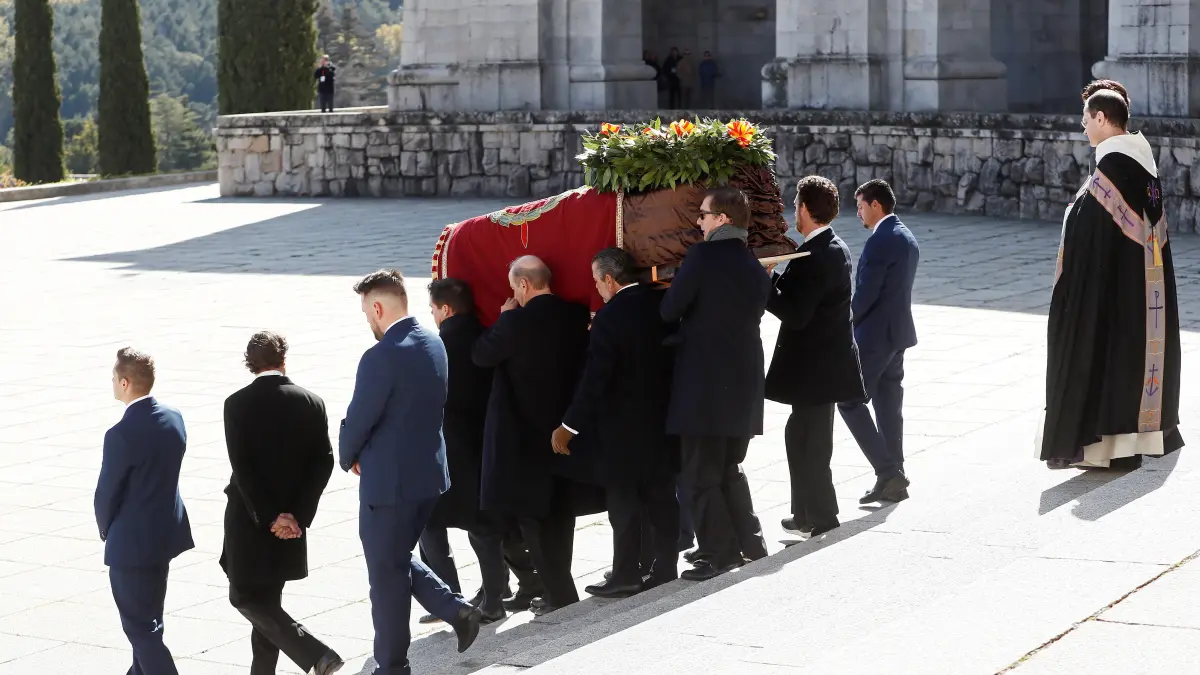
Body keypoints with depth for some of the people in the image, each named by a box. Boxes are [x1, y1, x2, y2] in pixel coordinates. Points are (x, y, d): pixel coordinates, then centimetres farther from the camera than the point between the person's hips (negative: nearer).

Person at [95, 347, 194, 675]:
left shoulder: (121, 434, -24)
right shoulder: (174, 419, -2)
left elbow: (106, 494, -14)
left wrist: (107, 532, 7)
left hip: (133, 541, -8)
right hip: (167, 533, 8)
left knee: (140, 625, 2)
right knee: (150, 616, 23)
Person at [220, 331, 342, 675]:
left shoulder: (237, 404, -11)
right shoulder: (312, 402, -1)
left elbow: (241, 467, -16)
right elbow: (323, 462, -6)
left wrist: (270, 517, -13)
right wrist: (298, 515, -8)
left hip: (250, 519, -4)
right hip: (292, 518, 5)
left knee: (245, 597, 2)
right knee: (267, 598, 19)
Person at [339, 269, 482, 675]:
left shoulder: (381, 357, -23)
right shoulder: (434, 345, 4)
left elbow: (358, 420, -17)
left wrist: (349, 458, 5)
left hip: (388, 480, -8)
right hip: (429, 470, 8)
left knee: (387, 576, 6)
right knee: (399, 561, 24)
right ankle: (456, 609, 10)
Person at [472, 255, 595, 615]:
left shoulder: (517, 322, -18)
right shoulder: (578, 316, 0)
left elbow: (481, 355, -7)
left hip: (524, 435, -6)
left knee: (532, 517, 2)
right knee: (559, 516, 15)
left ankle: (560, 593, 1)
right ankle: (558, 590, 22)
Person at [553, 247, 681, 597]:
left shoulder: (610, 317, -17)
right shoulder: (664, 303, 1)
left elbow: (595, 379, -18)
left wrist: (569, 427, -12)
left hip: (624, 426, -6)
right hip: (664, 420, 6)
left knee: (624, 500, 1)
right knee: (662, 497, 12)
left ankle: (626, 575, 5)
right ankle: (665, 568, 16)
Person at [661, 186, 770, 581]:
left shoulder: (702, 257, -13)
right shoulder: (756, 267, 8)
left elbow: (669, 310, -11)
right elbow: (754, 315, 13)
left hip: (703, 385, -7)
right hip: (744, 384, 7)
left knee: (701, 474, 1)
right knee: (729, 469, 21)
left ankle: (719, 555, 1)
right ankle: (750, 544, 22)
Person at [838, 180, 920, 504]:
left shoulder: (880, 241, -18)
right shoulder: (907, 238, 14)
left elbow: (865, 293, -20)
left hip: (875, 334, -10)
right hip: (898, 332, 10)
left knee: (850, 401, -4)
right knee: (888, 406, 12)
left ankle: (887, 472, -9)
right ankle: (893, 481, 14)